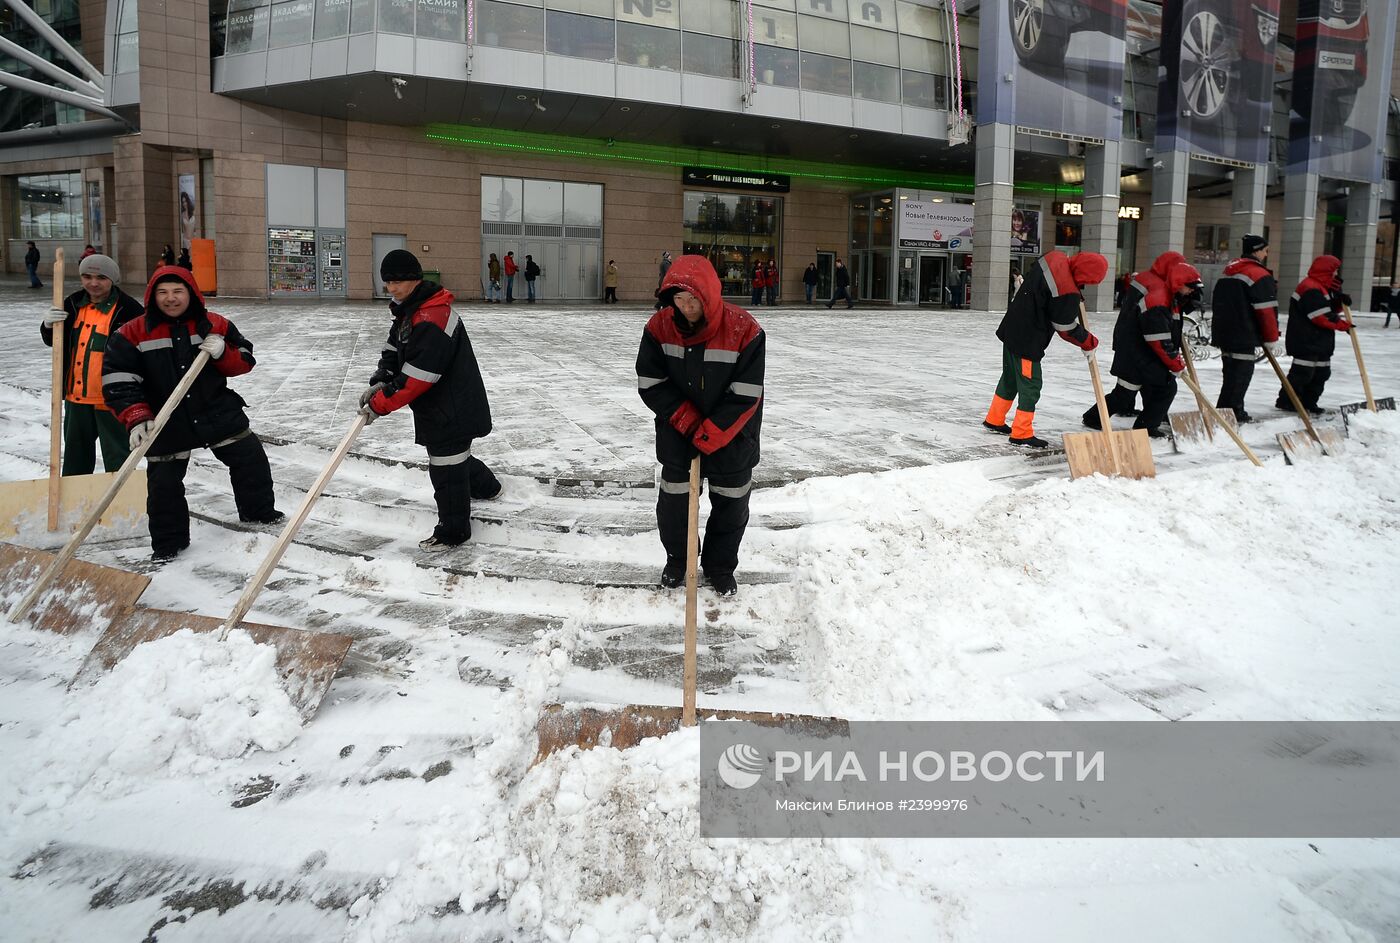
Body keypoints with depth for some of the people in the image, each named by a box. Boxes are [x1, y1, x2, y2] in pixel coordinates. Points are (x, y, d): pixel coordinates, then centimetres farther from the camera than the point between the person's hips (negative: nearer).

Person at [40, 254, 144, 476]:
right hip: (76, 396, 7)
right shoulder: (74, 304, 8)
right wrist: (48, 326, -6)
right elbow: (54, 341, 17)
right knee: (76, 457, 22)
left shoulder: (128, 309, -13)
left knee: (117, 457, 0)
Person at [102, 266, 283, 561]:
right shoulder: (132, 334, -9)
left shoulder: (217, 325, -1)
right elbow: (117, 381, -12)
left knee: (251, 458, 5)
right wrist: (137, 419, -23)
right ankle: (168, 544, 21)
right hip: (166, 424, -1)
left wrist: (223, 353, -19)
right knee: (164, 482, 4)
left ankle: (259, 512, 29)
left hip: (219, 414, 2)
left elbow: (245, 361, 3)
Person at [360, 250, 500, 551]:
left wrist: (381, 404, -23)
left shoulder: (432, 318, -28)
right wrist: (380, 382, -9)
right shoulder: (409, 310, 6)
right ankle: (485, 485, 53)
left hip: (453, 408, -10)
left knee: (446, 467, -1)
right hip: (438, 405, 10)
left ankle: (453, 532, 14)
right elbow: (394, 351, 9)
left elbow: (416, 377, -30)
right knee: (454, 455, 28)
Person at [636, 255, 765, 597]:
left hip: (732, 431, -1)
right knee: (673, 495, 9)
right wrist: (686, 419, -17)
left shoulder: (744, 329, -23)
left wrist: (711, 434, -23)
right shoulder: (660, 326, -15)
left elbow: (745, 396, -21)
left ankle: (720, 566, 28)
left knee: (731, 502, 8)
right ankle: (676, 559, 32)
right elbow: (651, 382, -9)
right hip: (678, 427, 2)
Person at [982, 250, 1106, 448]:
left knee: (1010, 378, 21)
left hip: (1012, 329, 9)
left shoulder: (1055, 257, -6)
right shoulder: (1067, 294, -28)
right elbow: (1067, 330, -14)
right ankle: (1022, 433, 11)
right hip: (1027, 341, -9)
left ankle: (994, 420, 33)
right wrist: (1089, 343, 1)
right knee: (1030, 385, 3)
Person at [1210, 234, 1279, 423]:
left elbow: (1217, 303, 22)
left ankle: (1233, 413, 23)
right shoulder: (1260, 275, -12)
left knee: (1231, 374, 16)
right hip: (1244, 338, -9)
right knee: (1241, 374, -5)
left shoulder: (1227, 273, 16)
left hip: (1224, 334, 9)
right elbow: (1267, 311, -15)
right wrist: (1272, 340, -9)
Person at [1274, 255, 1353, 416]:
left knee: (1321, 373, 12)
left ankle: (1308, 403, 19)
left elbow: (1330, 309, 22)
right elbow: (1322, 317, -21)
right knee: (1302, 372, -8)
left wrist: (1340, 302, 1)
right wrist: (1343, 324, -12)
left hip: (1320, 342, 11)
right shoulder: (1311, 289, -17)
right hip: (1306, 341, -11)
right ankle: (1285, 401, -1)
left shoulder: (1324, 288, 18)